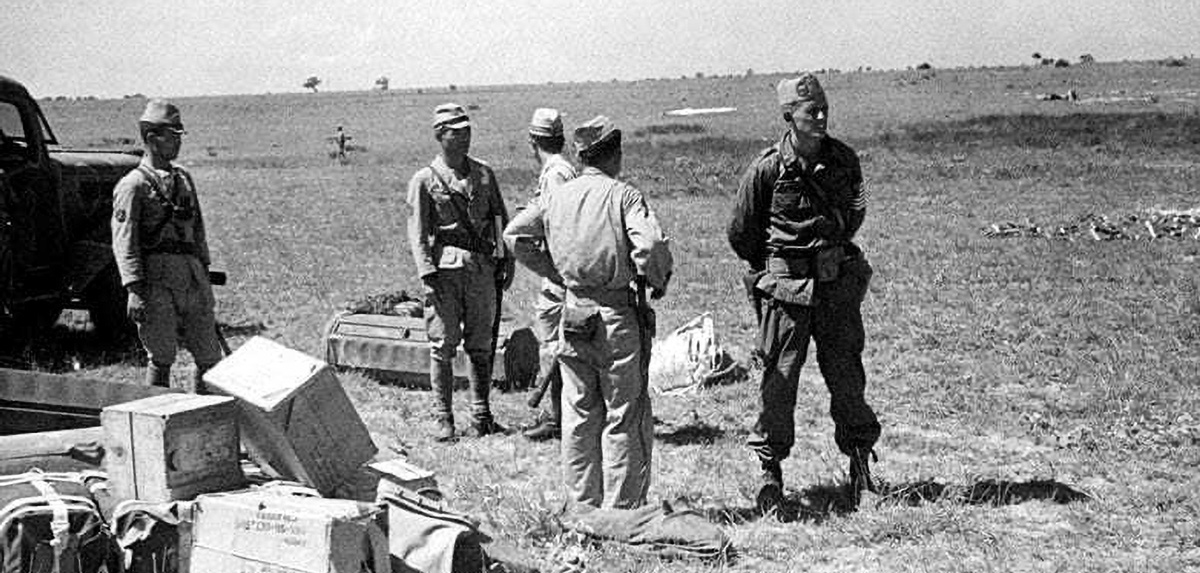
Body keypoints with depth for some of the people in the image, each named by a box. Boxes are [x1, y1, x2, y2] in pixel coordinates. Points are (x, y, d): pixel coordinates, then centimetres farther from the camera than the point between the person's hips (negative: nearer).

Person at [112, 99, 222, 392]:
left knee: (210, 357, 7)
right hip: (157, 280, -6)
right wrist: (134, 290, -19)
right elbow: (124, 241, -10)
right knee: (161, 358, -5)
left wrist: (205, 275, 20)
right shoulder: (133, 184, -4)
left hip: (192, 277, 6)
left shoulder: (183, 177, 18)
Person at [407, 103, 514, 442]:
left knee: (481, 345, 8)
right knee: (443, 346, -2)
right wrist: (428, 274, -13)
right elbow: (417, 233, -4)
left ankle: (481, 416, 17)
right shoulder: (425, 180, 0)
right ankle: (443, 419, 4)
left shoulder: (484, 174, 13)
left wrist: (506, 261, 10)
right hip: (445, 268, -4)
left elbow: (500, 220, 18)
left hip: (482, 267, 4)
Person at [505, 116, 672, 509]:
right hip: (618, 315, -5)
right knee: (624, 418, 4)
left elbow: (514, 234, 10)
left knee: (579, 415, 13)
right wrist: (658, 281, -5)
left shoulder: (556, 197, 6)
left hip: (574, 312, 5)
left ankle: (583, 505, 21)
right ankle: (620, 508, 6)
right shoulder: (624, 195, -10)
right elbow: (650, 245, -23)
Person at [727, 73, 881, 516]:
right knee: (780, 376, -1)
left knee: (846, 374, 6)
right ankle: (770, 471, 9)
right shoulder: (767, 168, -9)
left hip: (837, 282, 3)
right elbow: (740, 233, 0)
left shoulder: (843, 159, 2)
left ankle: (860, 460, 19)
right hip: (785, 288, -3)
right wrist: (772, 267, 7)